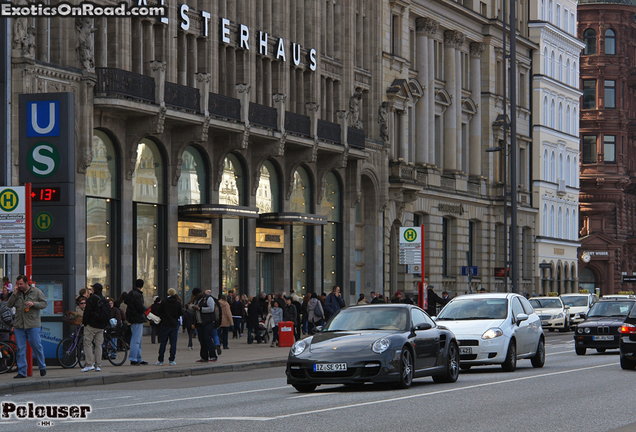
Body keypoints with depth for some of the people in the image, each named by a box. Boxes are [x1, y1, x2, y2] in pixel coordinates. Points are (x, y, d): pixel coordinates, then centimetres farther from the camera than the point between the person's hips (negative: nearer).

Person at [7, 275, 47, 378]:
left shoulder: (37, 292, 3)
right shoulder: (17, 294, 11)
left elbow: (44, 304, 3)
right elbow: (9, 305, 6)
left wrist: (33, 303, -14)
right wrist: (15, 294, -4)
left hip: (33, 325, -3)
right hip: (19, 325, 3)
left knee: (37, 346, -2)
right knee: (20, 349, 2)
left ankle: (42, 367, 17)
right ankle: (21, 372, 5)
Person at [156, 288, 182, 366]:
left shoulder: (163, 302, -5)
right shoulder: (178, 303, -2)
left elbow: (159, 312, 0)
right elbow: (181, 313, 5)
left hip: (164, 324, -1)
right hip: (174, 325, 1)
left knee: (163, 343, 4)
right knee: (173, 343, 4)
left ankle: (160, 360, 3)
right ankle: (171, 360, 1)